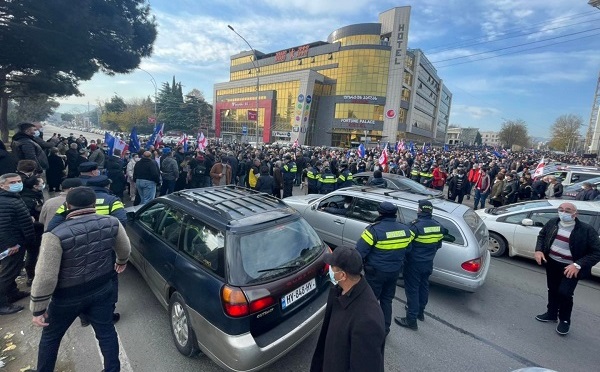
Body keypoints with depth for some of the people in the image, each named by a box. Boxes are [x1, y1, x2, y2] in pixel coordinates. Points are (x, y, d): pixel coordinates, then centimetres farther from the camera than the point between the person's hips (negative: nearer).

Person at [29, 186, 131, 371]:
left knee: (50, 337, 25)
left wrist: (38, 309, -7)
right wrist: (121, 262, 26)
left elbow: (45, 277, -22)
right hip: (102, 290, 3)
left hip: (67, 297, -2)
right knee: (106, 332, 19)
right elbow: (125, 249, 4)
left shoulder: (56, 235, -25)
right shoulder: (112, 223, -13)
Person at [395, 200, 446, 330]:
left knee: (412, 290, 3)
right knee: (423, 287, 23)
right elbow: (438, 245, 10)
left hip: (414, 263, -7)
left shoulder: (416, 225, -25)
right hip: (428, 263, 7)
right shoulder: (438, 226, -2)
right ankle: (420, 312, 41)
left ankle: (411, 320, 12)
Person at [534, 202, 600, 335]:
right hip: (552, 263, 4)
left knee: (564, 293, -8)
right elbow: (542, 235, 12)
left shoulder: (587, 230, -15)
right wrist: (539, 250, -5)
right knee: (552, 290, 17)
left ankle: (565, 320, 18)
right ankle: (551, 313, 38)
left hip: (570, 268, -4)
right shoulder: (552, 222, -4)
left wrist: (578, 265, -24)